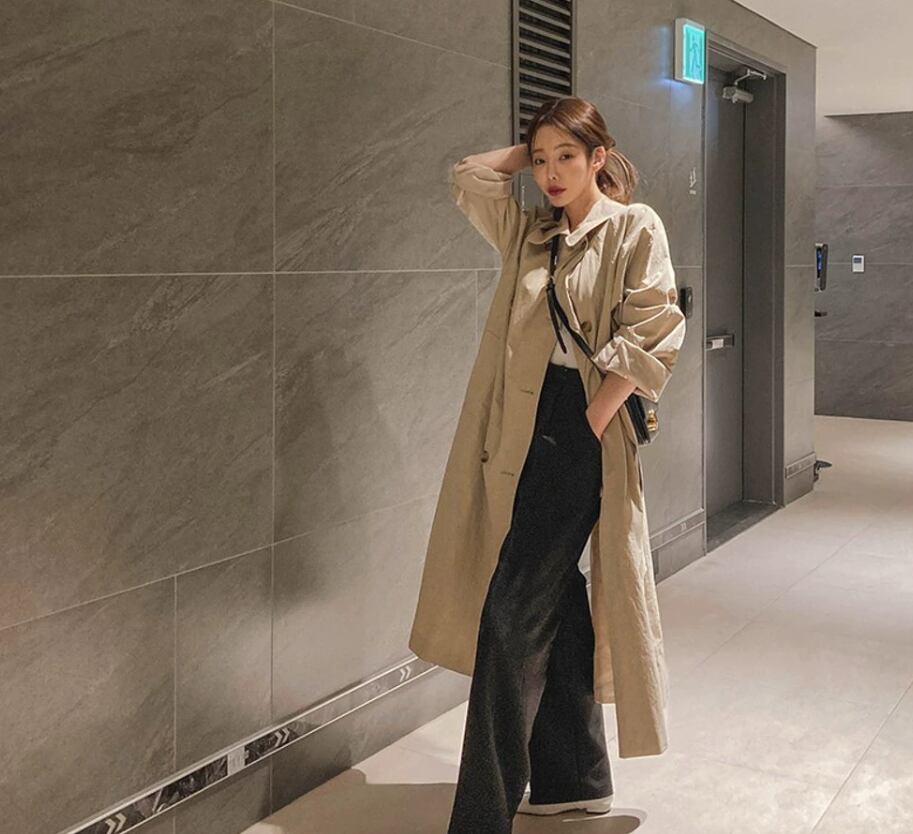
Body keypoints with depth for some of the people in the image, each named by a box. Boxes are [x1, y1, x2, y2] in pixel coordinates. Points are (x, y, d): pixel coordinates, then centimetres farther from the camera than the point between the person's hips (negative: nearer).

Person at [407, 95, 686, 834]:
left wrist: (588, 423, -14)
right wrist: (530, 151, 17)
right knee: (556, 607, 14)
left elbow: (651, 336, -10)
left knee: (513, 616, -11)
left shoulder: (635, 228, -2)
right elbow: (469, 175, 19)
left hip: (582, 429, -7)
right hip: (526, 431, 7)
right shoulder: (529, 232, 15)